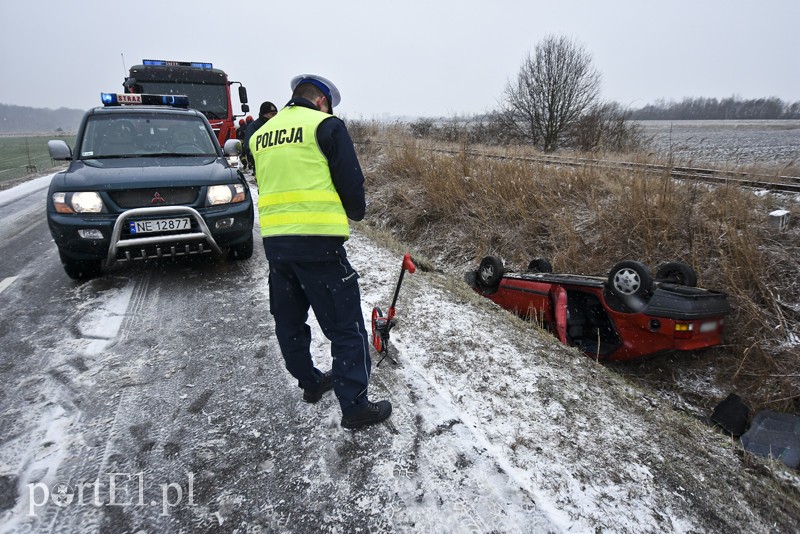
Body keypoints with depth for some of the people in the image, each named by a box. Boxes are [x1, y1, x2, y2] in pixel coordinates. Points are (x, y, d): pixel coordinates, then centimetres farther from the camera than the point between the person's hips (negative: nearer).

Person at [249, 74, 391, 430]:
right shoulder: (326, 125, -1)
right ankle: (355, 406, 7)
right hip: (317, 241, -7)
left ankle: (311, 383, 36)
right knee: (345, 326, 1)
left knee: (289, 320, 19)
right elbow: (351, 181, -5)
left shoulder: (261, 133, 18)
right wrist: (356, 212, 14)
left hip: (273, 240, 7)